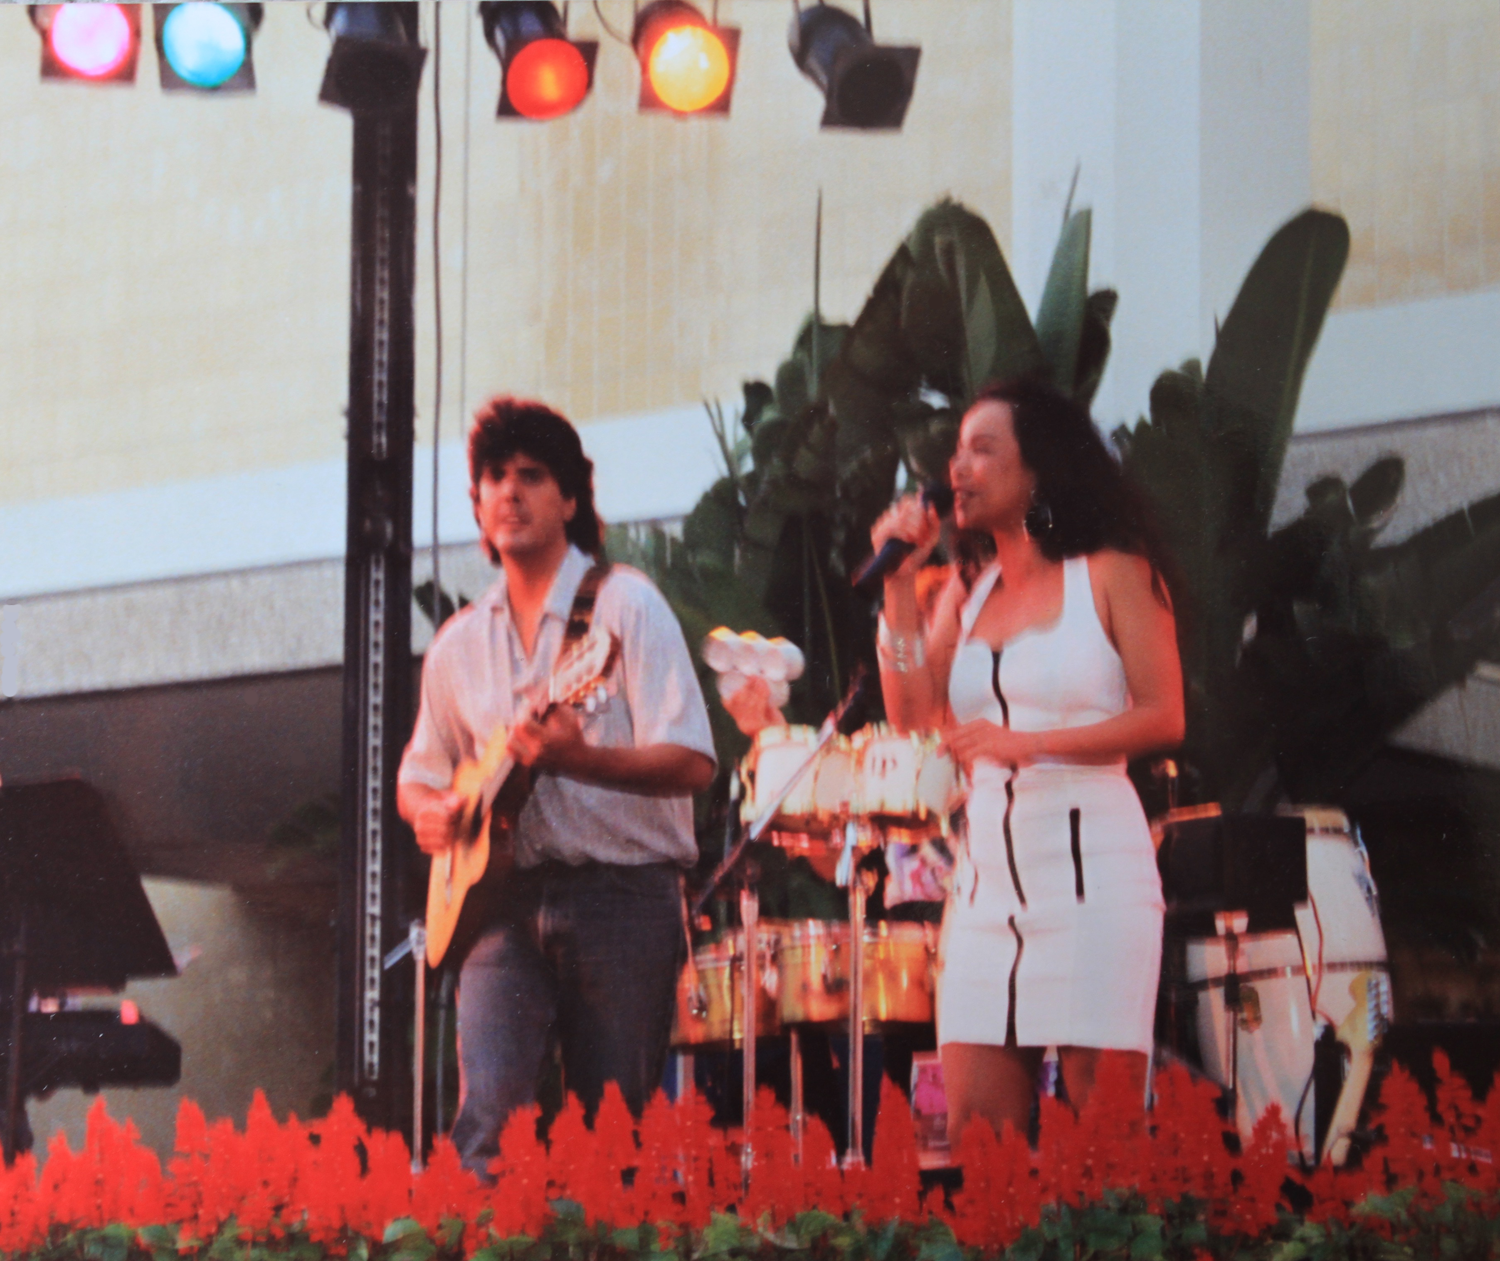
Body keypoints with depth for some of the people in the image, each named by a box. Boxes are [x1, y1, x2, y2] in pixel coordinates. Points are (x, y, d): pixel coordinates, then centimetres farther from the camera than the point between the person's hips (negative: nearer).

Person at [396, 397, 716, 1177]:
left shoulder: (624, 604, 0)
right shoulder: (460, 641, 14)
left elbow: (692, 762, -9)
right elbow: (420, 772, 26)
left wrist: (578, 758, -25)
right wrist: (428, 808, 2)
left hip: (620, 899, -3)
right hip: (505, 903, 3)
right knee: (489, 1112, -15)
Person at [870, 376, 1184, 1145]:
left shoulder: (1112, 575, 1)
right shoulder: (968, 591, 17)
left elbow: (1163, 717, -6)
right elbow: (911, 710, 7)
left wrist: (1031, 743, -16)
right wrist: (900, 583, 3)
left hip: (1090, 866, -5)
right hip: (988, 872, 5)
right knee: (973, 1130, -1)